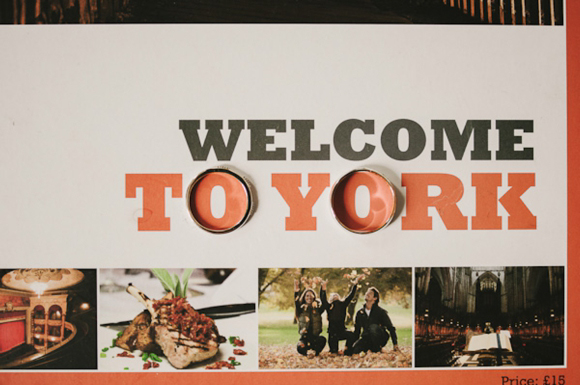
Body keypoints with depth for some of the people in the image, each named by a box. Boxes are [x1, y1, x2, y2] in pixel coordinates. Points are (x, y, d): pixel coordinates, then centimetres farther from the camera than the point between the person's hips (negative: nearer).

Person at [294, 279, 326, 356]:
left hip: (315, 336, 1)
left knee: (322, 340, -34)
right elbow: (296, 302, -13)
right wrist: (296, 290, -27)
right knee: (300, 349, -31)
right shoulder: (301, 309, 6)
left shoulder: (317, 309, 8)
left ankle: (316, 352, 2)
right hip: (304, 337, 0)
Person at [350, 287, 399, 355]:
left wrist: (395, 344, -8)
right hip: (366, 339, 2)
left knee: (373, 327, -36)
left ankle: (377, 351, -17)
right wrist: (354, 342, 10)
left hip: (380, 339, -2)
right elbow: (357, 330, 16)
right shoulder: (359, 313, 8)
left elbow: (391, 328, -2)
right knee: (354, 350, -29)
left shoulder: (380, 311, -4)